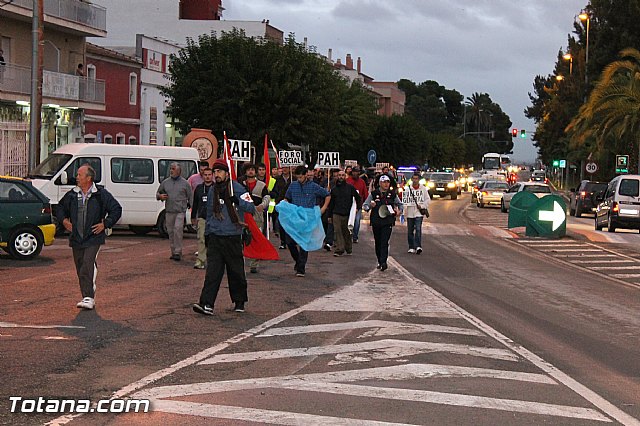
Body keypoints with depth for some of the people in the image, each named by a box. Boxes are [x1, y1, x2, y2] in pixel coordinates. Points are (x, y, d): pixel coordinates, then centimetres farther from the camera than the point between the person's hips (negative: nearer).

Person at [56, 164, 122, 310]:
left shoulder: (101, 194, -4)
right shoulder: (72, 195, 8)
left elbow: (116, 209, 2)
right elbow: (60, 208, 25)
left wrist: (105, 224, -7)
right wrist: (64, 220, 8)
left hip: (93, 239, -5)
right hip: (76, 238, 5)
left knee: (88, 267, -17)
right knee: (80, 269, 8)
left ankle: (89, 298, -18)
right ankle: (88, 296, 18)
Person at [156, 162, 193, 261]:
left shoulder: (184, 183, 5)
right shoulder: (165, 182, 12)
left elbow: (191, 196, 9)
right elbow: (158, 193, 20)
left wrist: (191, 206, 0)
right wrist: (160, 196, -2)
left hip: (180, 211, -4)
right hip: (169, 211, 4)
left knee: (178, 230, -16)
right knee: (170, 232, 6)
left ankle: (178, 252, -15)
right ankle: (173, 252, 15)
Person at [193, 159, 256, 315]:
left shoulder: (237, 188, -4)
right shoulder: (212, 191, 12)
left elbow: (251, 208, -12)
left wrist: (237, 201, -27)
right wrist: (207, 233, 20)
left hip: (233, 237, -3)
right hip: (215, 238, 3)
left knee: (236, 271, 7)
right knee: (212, 271, -7)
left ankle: (239, 302, 23)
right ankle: (207, 304, -15)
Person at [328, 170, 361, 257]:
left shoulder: (350, 187, 4)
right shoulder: (334, 189, 11)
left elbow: (358, 198, 12)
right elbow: (331, 203, 16)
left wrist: (358, 208, 3)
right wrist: (329, 215, 14)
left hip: (347, 213, -1)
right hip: (336, 214, 2)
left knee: (346, 232, 6)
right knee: (337, 231, -8)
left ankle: (349, 249, 20)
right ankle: (339, 249, -9)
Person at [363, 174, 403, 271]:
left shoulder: (392, 194, 7)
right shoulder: (373, 194, 3)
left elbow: (400, 204, 22)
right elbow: (365, 205, 8)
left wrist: (399, 211, 2)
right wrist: (370, 206, -14)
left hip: (388, 222, -1)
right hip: (376, 222, 1)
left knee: (384, 242, -13)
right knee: (378, 242, 9)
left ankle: (383, 262, -19)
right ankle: (380, 262, 22)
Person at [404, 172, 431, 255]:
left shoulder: (423, 188, 4)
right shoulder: (408, 188, 6)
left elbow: (428, 200, 9)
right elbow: (405, 200, 4)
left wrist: (422, 206, -7)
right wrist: (405, 211, -4)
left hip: (419, 213, -2)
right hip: (410, 213, 2)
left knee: (418, 229, -16)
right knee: (410, 231, 6)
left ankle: (418, 246, -19)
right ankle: (411, 247, 15)